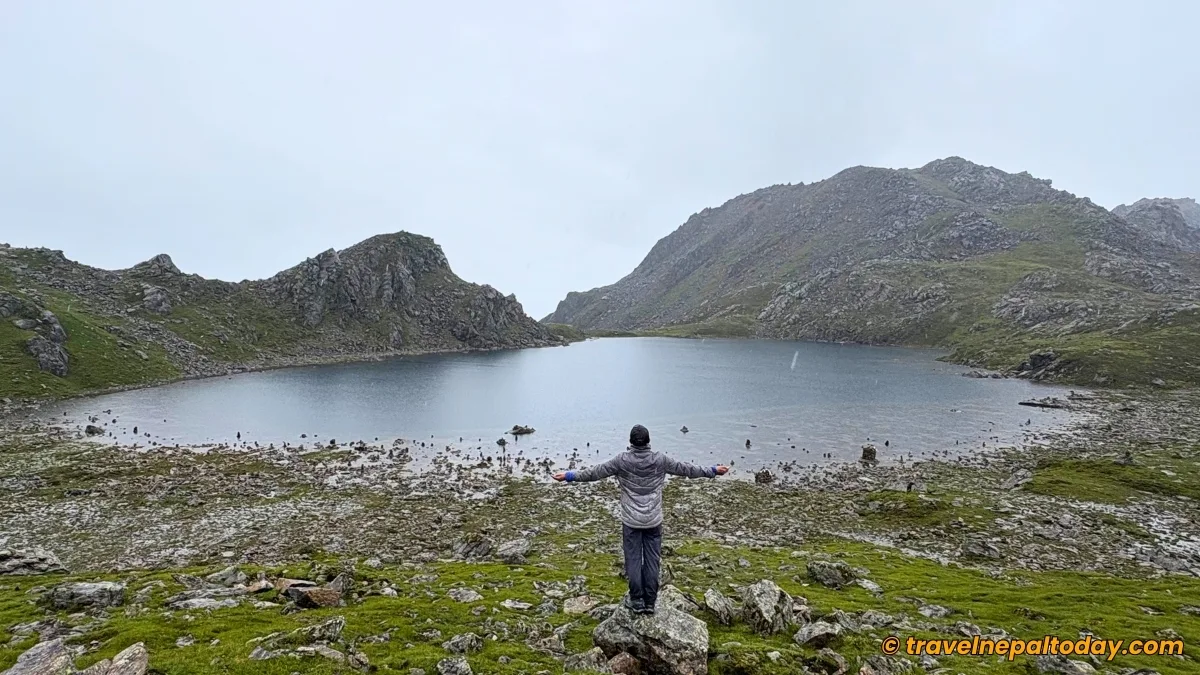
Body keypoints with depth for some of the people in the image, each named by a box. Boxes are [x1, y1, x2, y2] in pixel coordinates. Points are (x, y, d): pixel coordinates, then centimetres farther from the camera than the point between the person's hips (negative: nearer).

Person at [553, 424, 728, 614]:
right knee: (652, 560, 8)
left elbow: (596, 472, -5)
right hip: (653, 520, 1)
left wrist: (570, 475, 6)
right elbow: (686, 469, 2)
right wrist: (713, 471, 15)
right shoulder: (660, 460, -7)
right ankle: (650, 602, 14)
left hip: (631, 521, -1)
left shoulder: (622, 460, -10)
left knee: (633, 560, 7)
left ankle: (637, 601, 13)